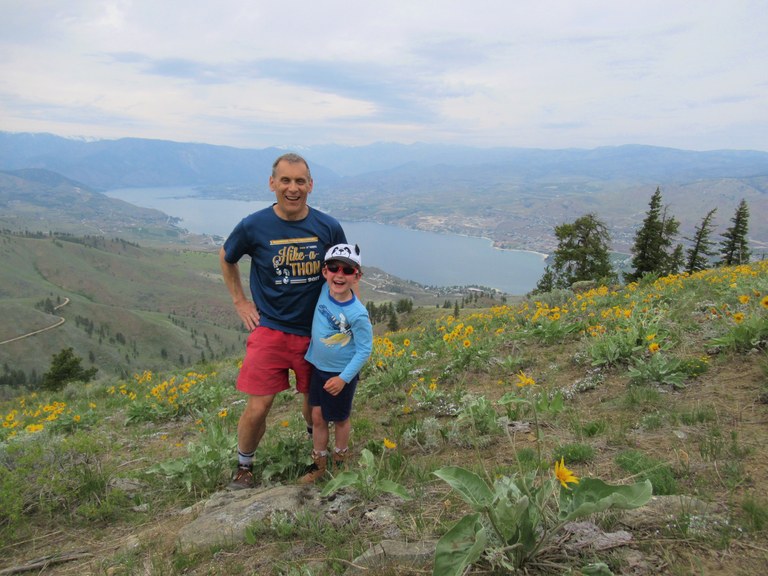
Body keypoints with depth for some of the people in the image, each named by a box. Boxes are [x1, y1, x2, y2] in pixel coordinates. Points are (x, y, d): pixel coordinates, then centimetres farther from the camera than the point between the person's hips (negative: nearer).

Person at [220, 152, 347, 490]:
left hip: (316, 331, 2)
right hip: (270, 330, -2)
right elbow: (226, 258, 9)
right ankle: (244, 465, 26)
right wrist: (240, 302, 4)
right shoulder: (253, 227, -11)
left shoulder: (328, 227, -8)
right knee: (258, 407, -2)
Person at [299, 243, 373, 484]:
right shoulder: (325, 290, -12)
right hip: (318, 367, 5)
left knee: (339, 419, 16)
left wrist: (344, 378, -19)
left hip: (341, 374, -5)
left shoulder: (357, 314, -28)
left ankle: (339, 461, 41)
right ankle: (318, 464, 33)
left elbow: (364, 349, -18)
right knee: (317, 416, 15)